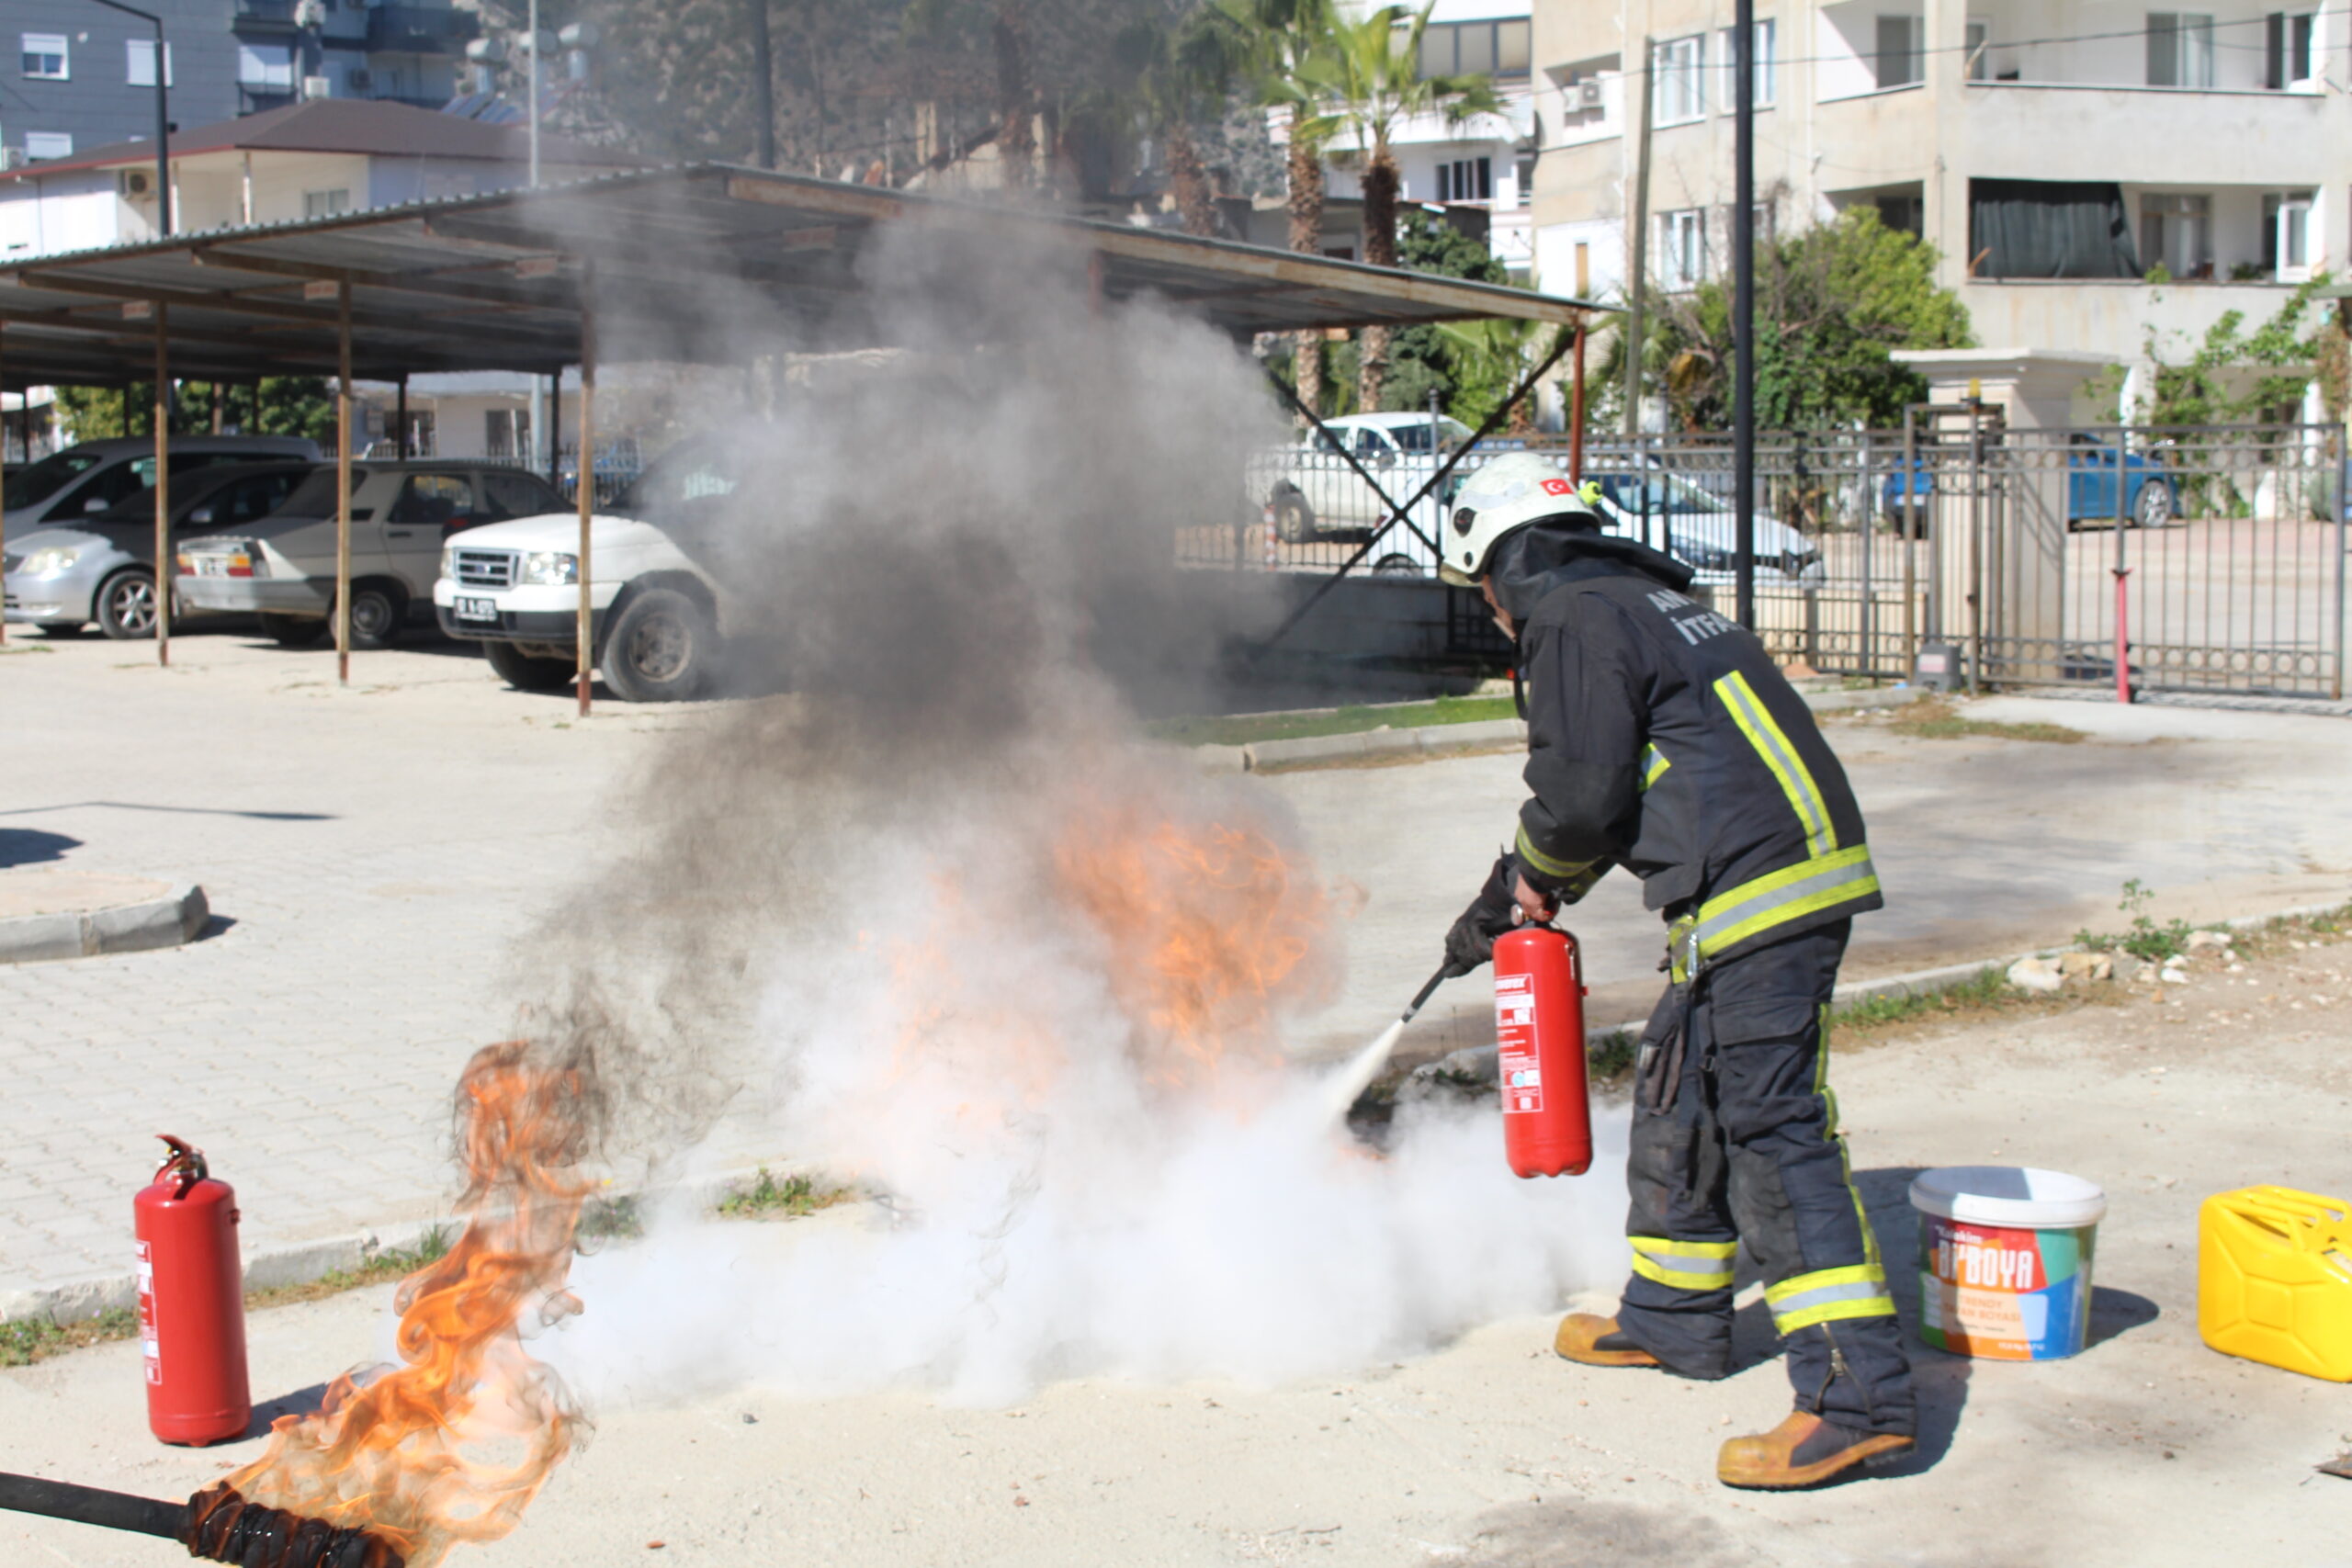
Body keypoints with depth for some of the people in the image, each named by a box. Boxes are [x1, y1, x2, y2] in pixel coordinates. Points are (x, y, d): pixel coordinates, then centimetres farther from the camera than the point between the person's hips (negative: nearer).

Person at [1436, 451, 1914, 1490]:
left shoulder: (1575, 620, -6)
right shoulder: (1646, 602, 25)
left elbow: (1582, 798, -13)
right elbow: (1621, 792, 30)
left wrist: (1531, 878, 9)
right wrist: (1510, 900, 32)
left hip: (1756, 894, -10)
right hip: (1796, 874, 10)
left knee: (1774, 1131, -12)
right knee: (1680, 1099, 21)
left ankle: (1858, 1396, -15)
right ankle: (1675, 1317, 34)